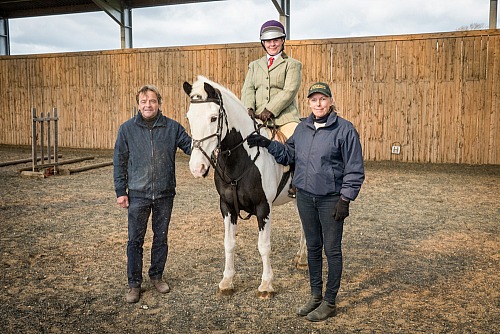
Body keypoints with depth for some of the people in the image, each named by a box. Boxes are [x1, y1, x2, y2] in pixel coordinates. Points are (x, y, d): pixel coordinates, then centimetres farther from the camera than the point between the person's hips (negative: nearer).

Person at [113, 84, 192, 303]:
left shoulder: (172, 127, -1)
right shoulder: (127, 129, -1)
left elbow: (191, 147, 1)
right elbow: (119, 162, 3)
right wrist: (120, 191, 0)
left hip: (165, 194, 1)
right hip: (138, 195, -1)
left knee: (161, 238, 13)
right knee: (135, 240, 5)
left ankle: (157, 275, 32)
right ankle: (134, 283, 20)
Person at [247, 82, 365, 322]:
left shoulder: (345, 129, -10)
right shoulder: (302, 128, 7)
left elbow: (354, 170, -10)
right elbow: (289, 154, 19)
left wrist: (345, 199, -14)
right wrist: (268, 144, 6)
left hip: (330, 199, -5)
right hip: (305, 196, 6)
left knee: (332, 250, 6)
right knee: (313, 247, 16)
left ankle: (329, 302, 21)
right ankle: (315, 296, 32)